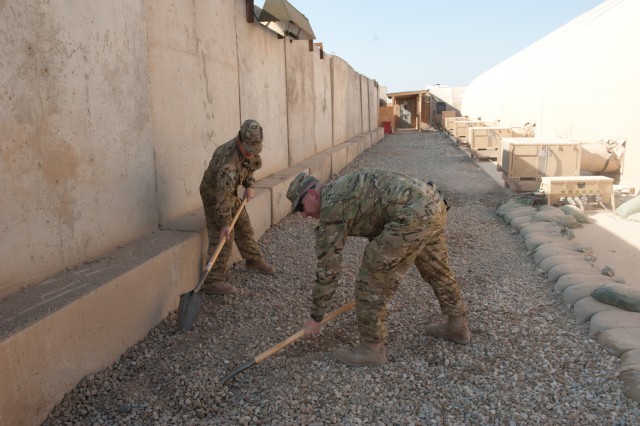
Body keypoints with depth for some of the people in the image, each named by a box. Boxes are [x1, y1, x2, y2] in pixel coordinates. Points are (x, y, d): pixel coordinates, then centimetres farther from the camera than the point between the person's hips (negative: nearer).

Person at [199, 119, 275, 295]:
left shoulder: (249, 150, -11)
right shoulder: (228, 158, -37)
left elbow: (252, 165, 12)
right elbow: (223, 196, -39)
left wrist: (249, 185, -3)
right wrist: (224, 223, -39)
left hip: (230, 191, 8)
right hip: (214, 193, -8)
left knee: (244, 227, 16)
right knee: (222, 236, -13)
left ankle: (254, 260, 36)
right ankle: (213, 281, -10)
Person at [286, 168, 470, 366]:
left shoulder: (331, 207, -3)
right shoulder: (343, 190, 25)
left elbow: (328, 267, -1)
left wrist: (315, 316, 9)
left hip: (413, 215, -10)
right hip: (433, 203, 10)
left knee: (371, 281, 2)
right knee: (436, 269, 29)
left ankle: (372, 348, 18)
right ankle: (458, 326, 47)